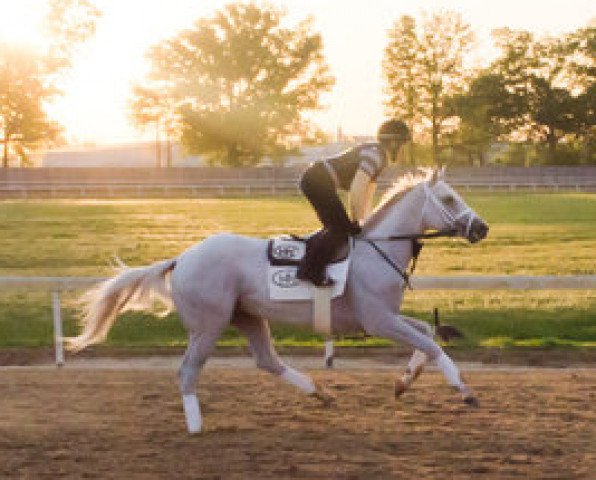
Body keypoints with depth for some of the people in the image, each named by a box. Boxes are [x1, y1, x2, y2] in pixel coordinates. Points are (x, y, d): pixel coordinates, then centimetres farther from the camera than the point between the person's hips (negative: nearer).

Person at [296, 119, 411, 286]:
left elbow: (367, 193, 26)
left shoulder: (379, 156, 20)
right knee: (342, 228, -11)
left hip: (314, 180, 10)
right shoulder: (376, 154, -12)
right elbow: (357, 189, -21)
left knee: (335, 227, 18)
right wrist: (356, 221, -12)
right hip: (319, 180, -10)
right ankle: (310, 271, -14)